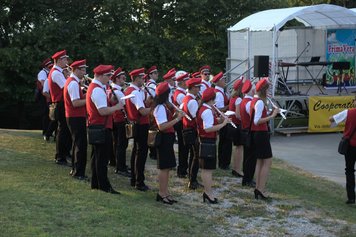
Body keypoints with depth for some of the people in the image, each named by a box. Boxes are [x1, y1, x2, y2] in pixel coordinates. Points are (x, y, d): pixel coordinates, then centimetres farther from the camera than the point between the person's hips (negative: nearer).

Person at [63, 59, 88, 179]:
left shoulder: (71, 81, 14)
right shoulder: (73, 83, -18)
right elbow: (76, 103, -25)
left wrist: (86, 95, 6)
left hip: (73, 117, 11)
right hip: (76, 118, -11)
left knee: (77, 143, 19)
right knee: (81, 145, -7)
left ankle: (75, 170, 28)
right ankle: (79, 173, -3)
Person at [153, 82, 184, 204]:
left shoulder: (163, 107, 13)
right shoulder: (160, 108, -18)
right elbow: (162, 127, -25)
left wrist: (176, 116, 4)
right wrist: (177, 119, -23)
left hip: (167, 139, 10)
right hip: (164, 139, -10)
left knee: (167, 167, 14)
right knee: (164, 167, -3)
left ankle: (165, 192, 21)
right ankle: (162, 193, 4)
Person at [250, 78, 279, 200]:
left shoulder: (254, 101, 12)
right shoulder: (260, 102, -17)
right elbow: (257, 121, -24)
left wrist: (269, 112, 8)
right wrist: (272, 116, -24)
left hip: (255, 134, 10)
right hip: (261, 134, -10)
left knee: (260, 161, 14)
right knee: (267, 161, -5)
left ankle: (258, 188, 16)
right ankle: (261, 189, -8)